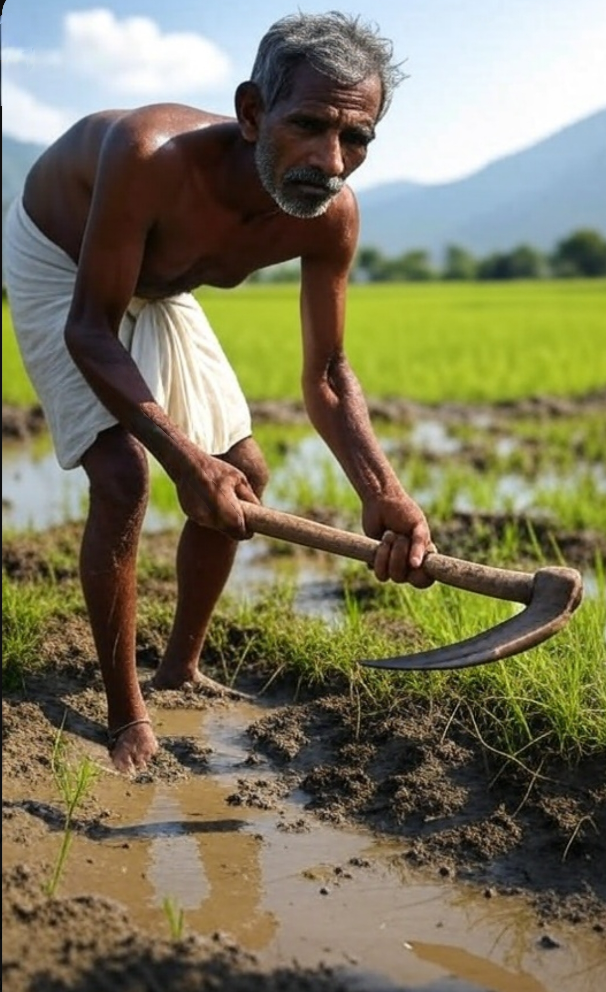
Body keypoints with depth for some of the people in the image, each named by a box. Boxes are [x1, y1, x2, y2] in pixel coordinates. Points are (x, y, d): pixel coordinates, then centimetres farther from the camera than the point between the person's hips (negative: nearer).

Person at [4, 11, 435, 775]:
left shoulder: (331, 219, -27)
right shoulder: (152, 158, -43)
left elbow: (327, 377, -16)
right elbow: (92, 332, -35)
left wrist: (382, 491, -34)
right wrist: (184, 457, -47)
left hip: (156, 289, 6)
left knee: (241, 476, 5)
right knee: (122, 477, -20)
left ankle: (181, 668, 25)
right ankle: (125, 717, -2)